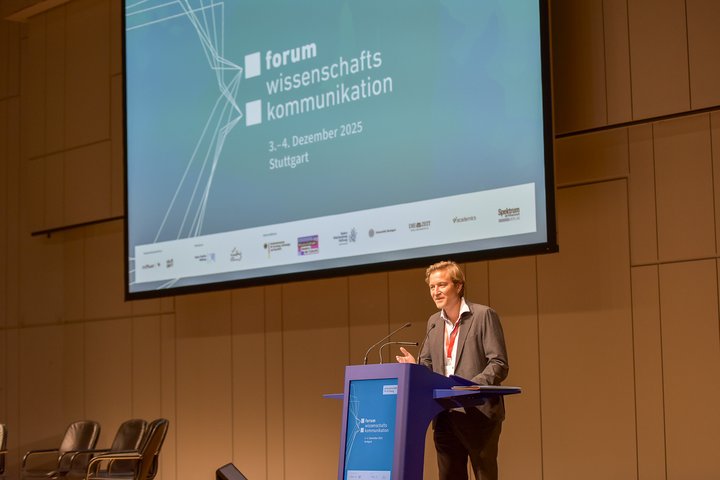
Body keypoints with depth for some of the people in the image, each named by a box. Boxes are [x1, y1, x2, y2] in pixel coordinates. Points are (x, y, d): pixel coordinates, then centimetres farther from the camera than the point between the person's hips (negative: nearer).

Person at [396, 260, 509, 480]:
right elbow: (428, 364, 18)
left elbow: (499, 365, -11)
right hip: (445, 415, 6)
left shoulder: (483, 315, -5)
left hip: (478, 411, -6)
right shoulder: (433, 322, 15)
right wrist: (415, 367, -5)